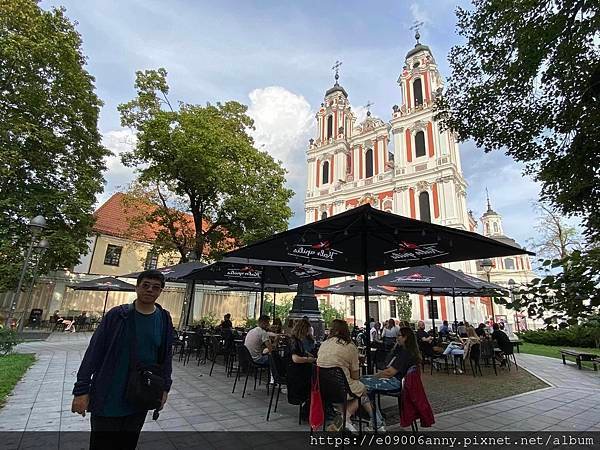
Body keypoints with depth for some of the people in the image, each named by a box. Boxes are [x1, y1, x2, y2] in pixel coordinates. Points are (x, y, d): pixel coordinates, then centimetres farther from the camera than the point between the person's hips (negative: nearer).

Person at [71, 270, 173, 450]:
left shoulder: (164, 319, -2)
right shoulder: (117, 315, -8)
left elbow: (166, 356, 5)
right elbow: (94, 352, -6)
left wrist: (165, 388, 5)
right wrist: (81, 390, -7)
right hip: (108, 399, -2)